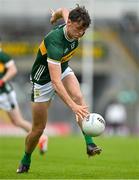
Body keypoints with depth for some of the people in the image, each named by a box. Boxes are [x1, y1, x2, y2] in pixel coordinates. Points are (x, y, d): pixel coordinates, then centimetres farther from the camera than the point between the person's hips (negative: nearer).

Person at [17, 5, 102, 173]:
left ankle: (90, 144, -32)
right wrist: (73, 106, -55)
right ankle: (25, 162, 27)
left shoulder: (73, 29, -17)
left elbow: (63, 10, 10)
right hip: (43, 79, -6)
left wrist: (55, 15, 34)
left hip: (62, 70, 6)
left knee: (78, 96, -26)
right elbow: (55, 81, -46)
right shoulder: (55, 42, -39)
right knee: (38, 128, 1)